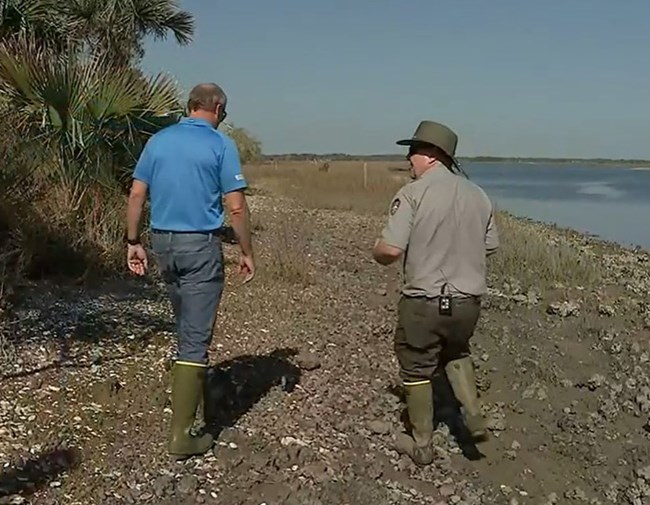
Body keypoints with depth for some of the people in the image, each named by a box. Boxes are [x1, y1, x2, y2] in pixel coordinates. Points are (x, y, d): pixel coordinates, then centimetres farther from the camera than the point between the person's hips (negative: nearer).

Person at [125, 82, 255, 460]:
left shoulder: (158, 141, 8)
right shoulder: (221, 145, -7)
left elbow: (137, 195, 6)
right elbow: (236, 207, -11)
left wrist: (134, 242, 12)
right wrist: (247, 253, -1)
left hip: (163, 243, 6)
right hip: (200, 245, -6)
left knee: (188, 327, 23)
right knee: (195, 336, -3)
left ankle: (197, 396, 37)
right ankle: (181, 434, -1)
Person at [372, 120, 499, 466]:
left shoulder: (412, 193, -15)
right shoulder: (477, 194, 3)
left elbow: (390, 250, -22)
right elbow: (490, 246, 11)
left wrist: (377, 253, 1)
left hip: (424, 302, -5)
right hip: (468, 301, 5)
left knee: (416, 371, 13)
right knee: (456, 352, 31)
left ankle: (422, 447, 24)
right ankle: (473, 415, 16)